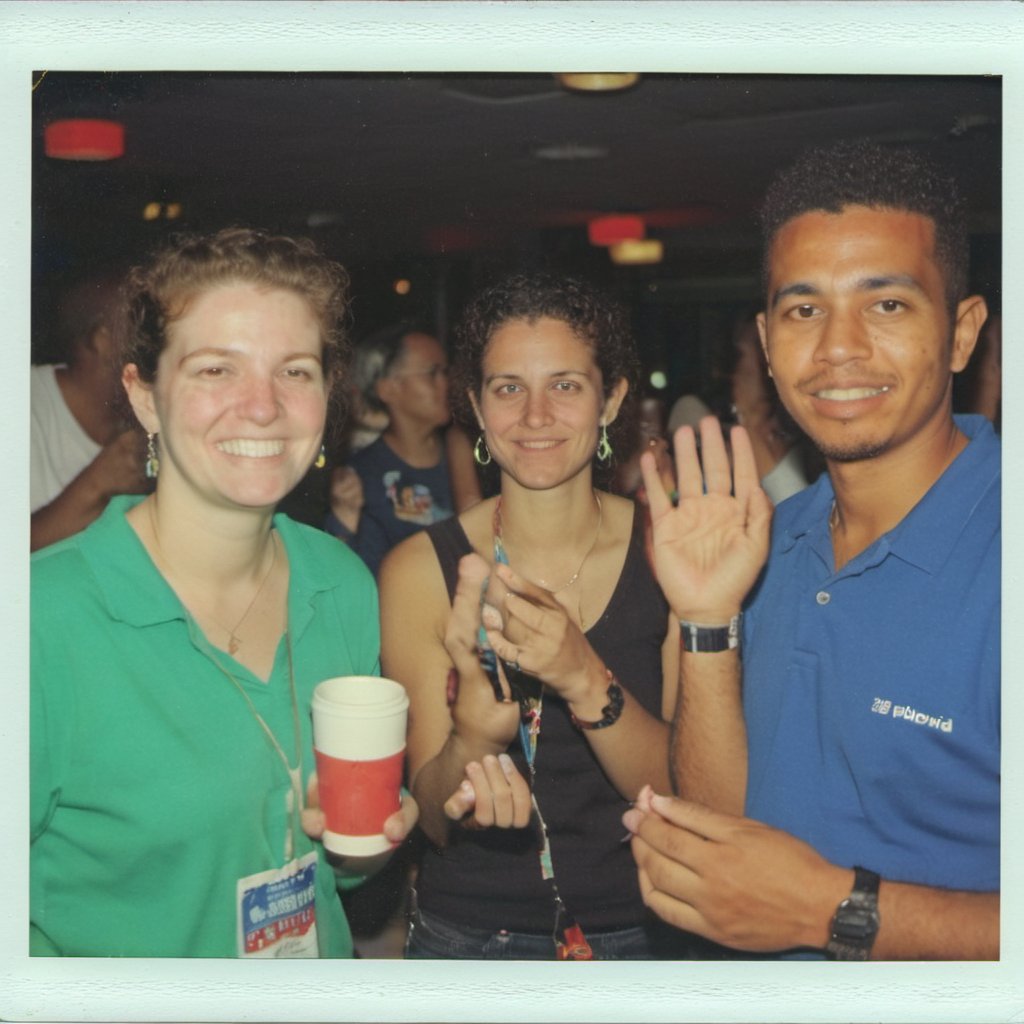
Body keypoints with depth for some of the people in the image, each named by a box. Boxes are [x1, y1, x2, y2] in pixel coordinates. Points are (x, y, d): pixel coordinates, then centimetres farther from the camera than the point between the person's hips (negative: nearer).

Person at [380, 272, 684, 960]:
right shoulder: (420, 569, -11)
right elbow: (436, 820, -10)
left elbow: (684, 790, -14)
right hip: (466, 937, 0)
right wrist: (476, 734, -31)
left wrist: (585, 679, -31)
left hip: (639, 933, 1)